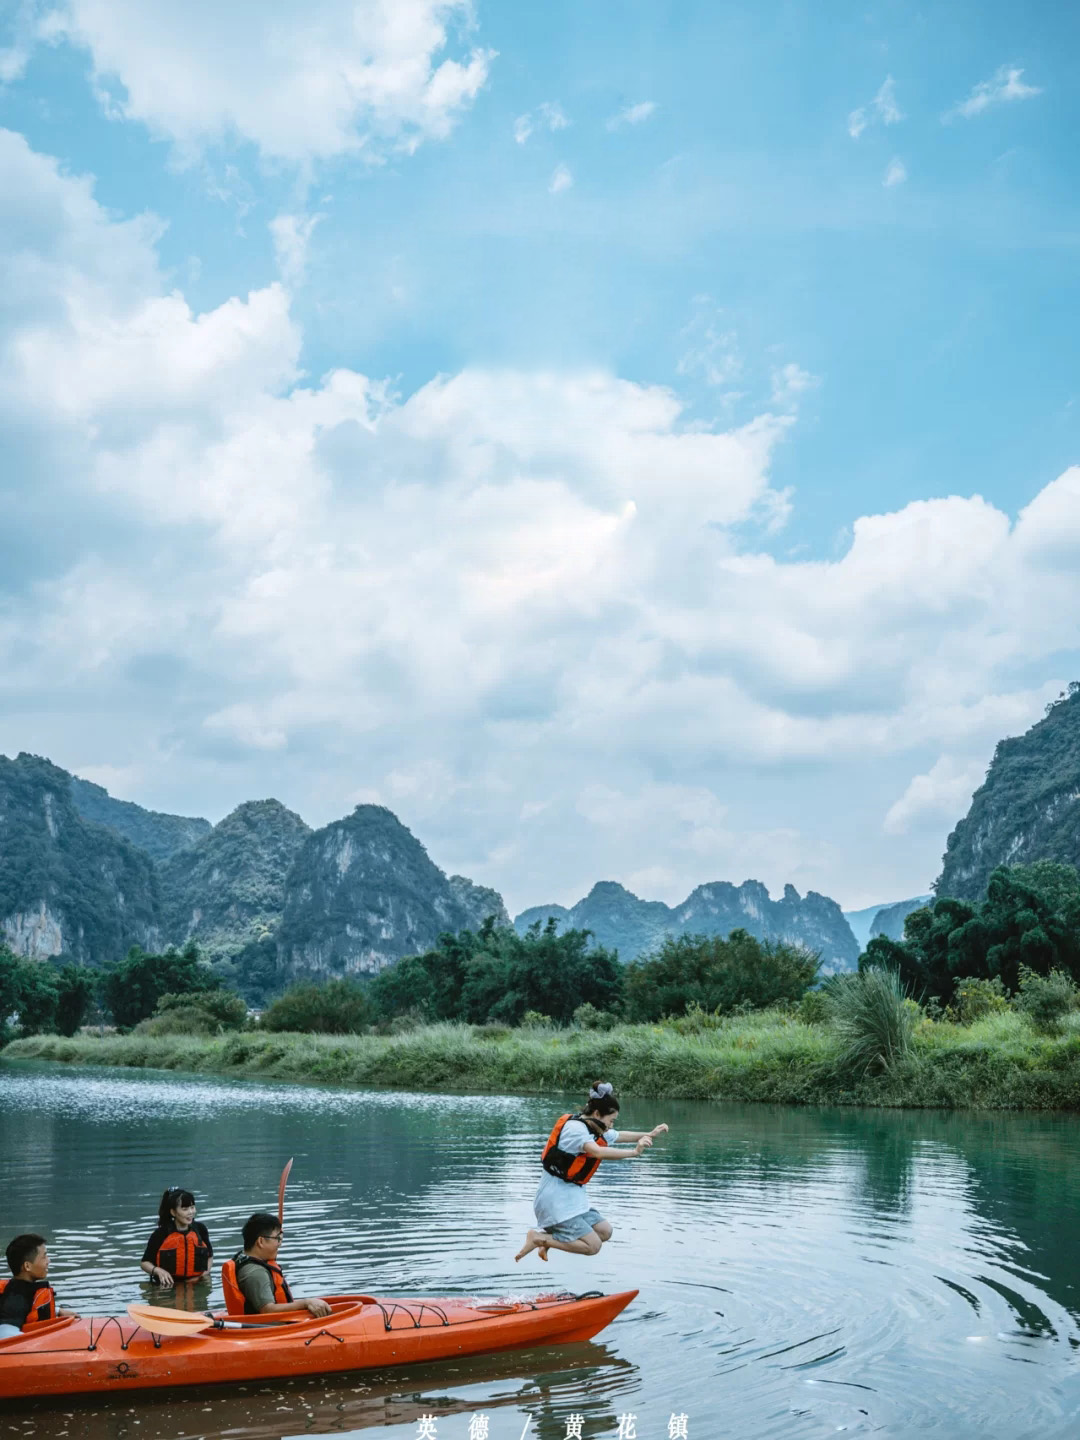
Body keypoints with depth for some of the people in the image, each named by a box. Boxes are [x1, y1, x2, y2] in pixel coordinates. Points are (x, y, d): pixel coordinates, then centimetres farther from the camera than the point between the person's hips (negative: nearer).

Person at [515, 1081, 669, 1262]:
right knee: (593, 1245, -13)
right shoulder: (575, 1128, -22)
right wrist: (634, 1153, -36)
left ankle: (549, 1236, 13)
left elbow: (619, 1136, 22)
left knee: (605, 1232, 11)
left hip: (573, 1198, 10)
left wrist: (650, 1134, 10)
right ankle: (538, 1238, -6)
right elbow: (598, 1152, -37)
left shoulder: (592, 1128, 7)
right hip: (557, 1199, -10)